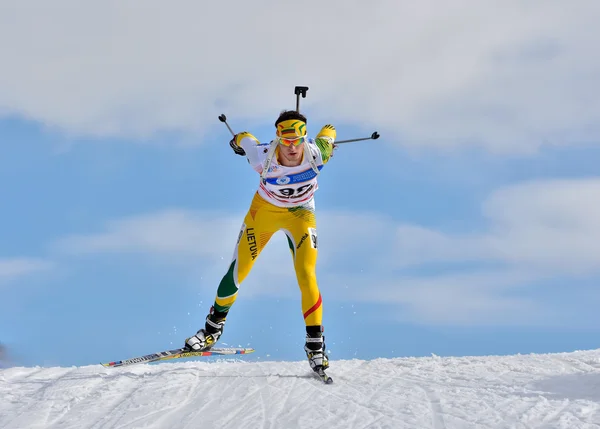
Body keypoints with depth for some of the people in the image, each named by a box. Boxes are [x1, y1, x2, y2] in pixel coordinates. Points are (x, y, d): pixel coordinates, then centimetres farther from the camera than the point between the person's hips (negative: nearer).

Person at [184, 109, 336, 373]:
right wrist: (238, 141, 13)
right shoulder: (264, 158, -33)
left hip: (300, 214, 0)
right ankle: (214, 327, 29)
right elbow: (243, 139, -11)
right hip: (264, 211, 0)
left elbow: (329, 131, -8)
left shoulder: (316, 155, -31)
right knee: (237, 274, 5)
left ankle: (315, 343, -7)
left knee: (306, 275, -18)